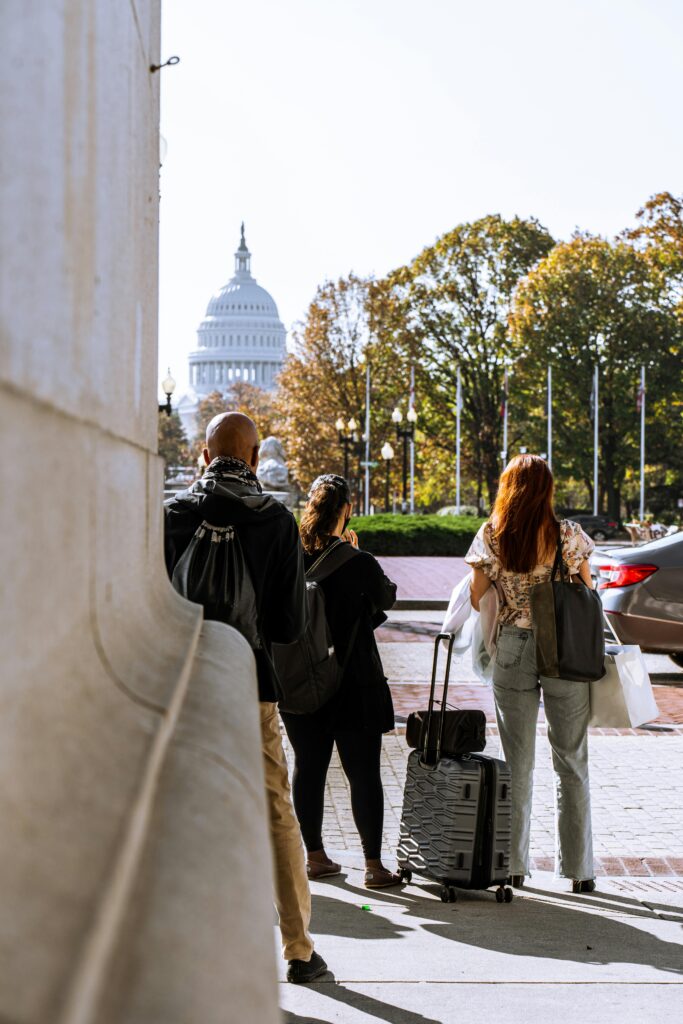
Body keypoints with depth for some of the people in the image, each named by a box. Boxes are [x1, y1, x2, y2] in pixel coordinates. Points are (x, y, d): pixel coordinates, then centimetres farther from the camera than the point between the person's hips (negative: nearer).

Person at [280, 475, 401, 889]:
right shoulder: (360, 564, -15)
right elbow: (387, 598, 4)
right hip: (354, 684, -4)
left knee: (308, 768, 14)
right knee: (364, 774, 3)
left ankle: (315, 855, 22)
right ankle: (374, 864, 6)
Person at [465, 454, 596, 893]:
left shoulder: (491, 537, -3)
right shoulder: (568, 535, -7)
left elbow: (478, 599, 2)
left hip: (512, 650, 1)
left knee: (516, 763, 10)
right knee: (572, 763, 7)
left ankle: (513, 866, 14)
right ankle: (578, 869, 12)